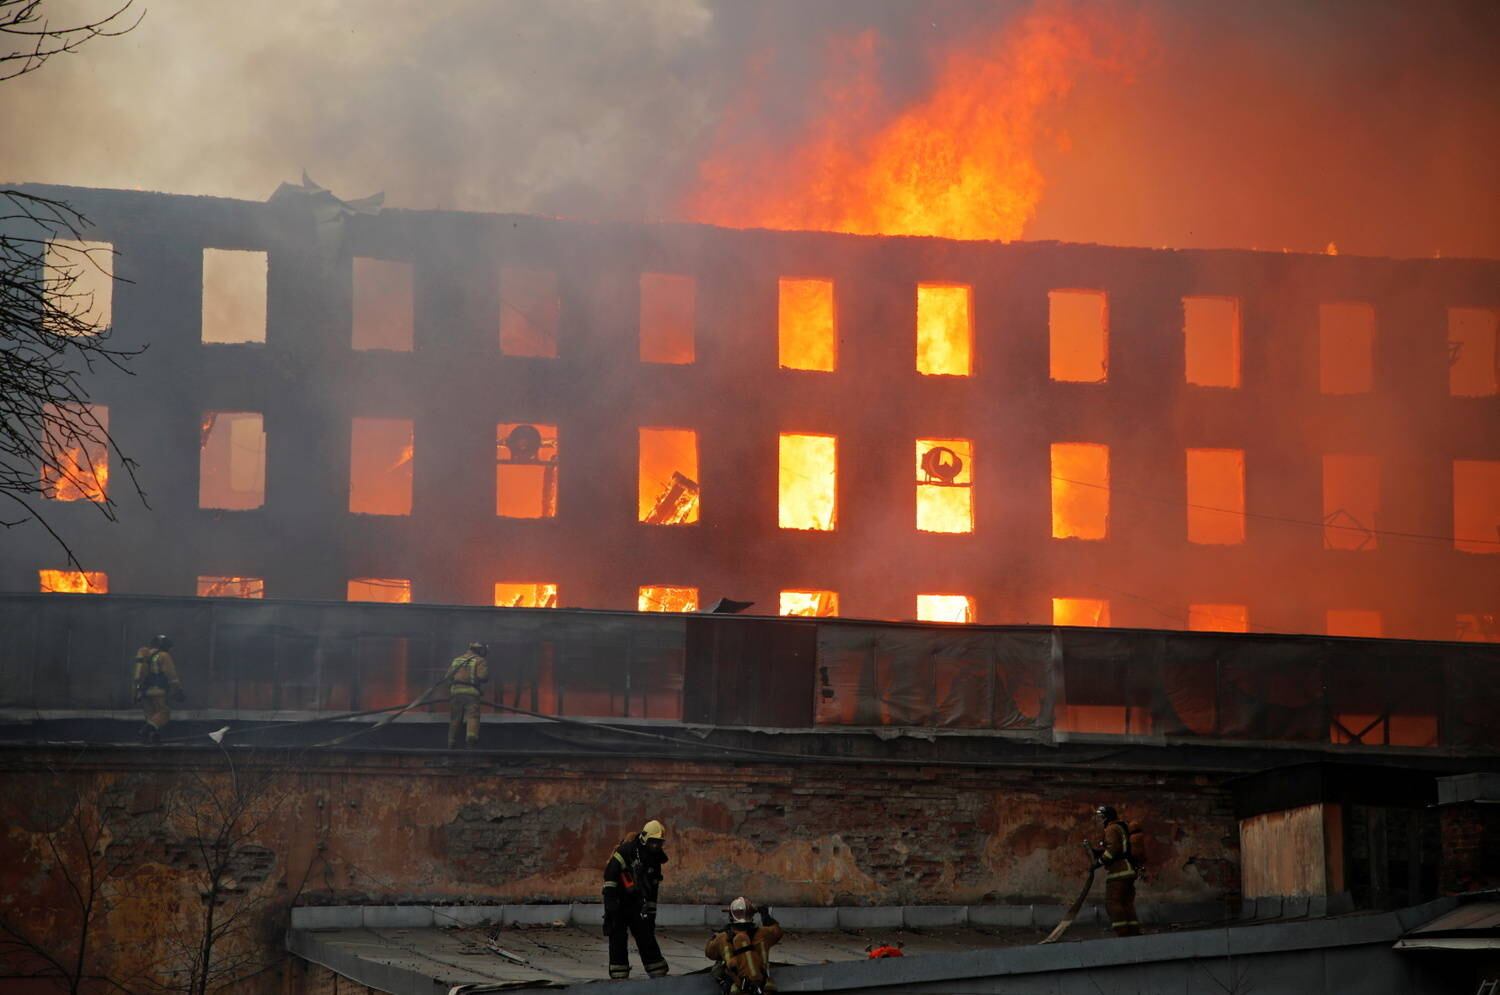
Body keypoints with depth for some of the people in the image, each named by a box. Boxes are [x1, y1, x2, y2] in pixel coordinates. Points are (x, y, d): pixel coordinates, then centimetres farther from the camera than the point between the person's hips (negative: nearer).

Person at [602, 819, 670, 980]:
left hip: (637, 903, 6)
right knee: (617, 938, -4)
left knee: (647, 936, 4)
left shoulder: (654, 860, 9)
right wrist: (610, 899, -22)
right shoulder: (627, 850, -15)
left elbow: (653, 888, 16)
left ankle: (659, 973, 8)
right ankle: (619, 976, 1)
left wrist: (651, 910, 12)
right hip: (617, 901, -6)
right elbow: (610, 873, -20)